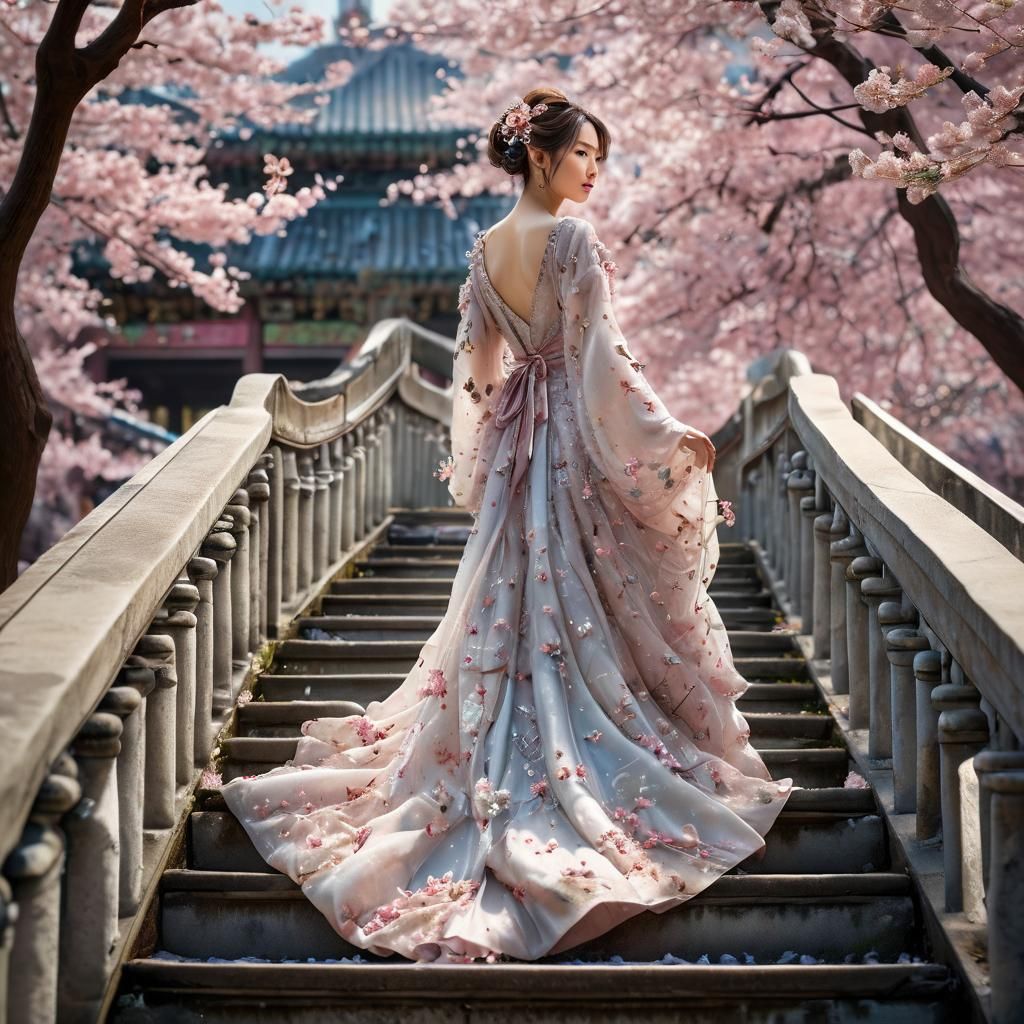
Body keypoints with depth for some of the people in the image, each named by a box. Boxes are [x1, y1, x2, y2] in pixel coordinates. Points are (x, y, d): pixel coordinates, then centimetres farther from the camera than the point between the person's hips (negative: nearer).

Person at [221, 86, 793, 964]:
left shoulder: (488, 249, 7)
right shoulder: (572, 240, -15)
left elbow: (477, 365, 13)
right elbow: (600, 356, -18)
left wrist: (478, 454, 25)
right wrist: (669, 435, -14)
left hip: (514, 441, 7)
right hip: (578, 439, -7)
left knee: (515, 596, 14)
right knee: (588, 600, 1)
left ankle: (496, 773, 21)